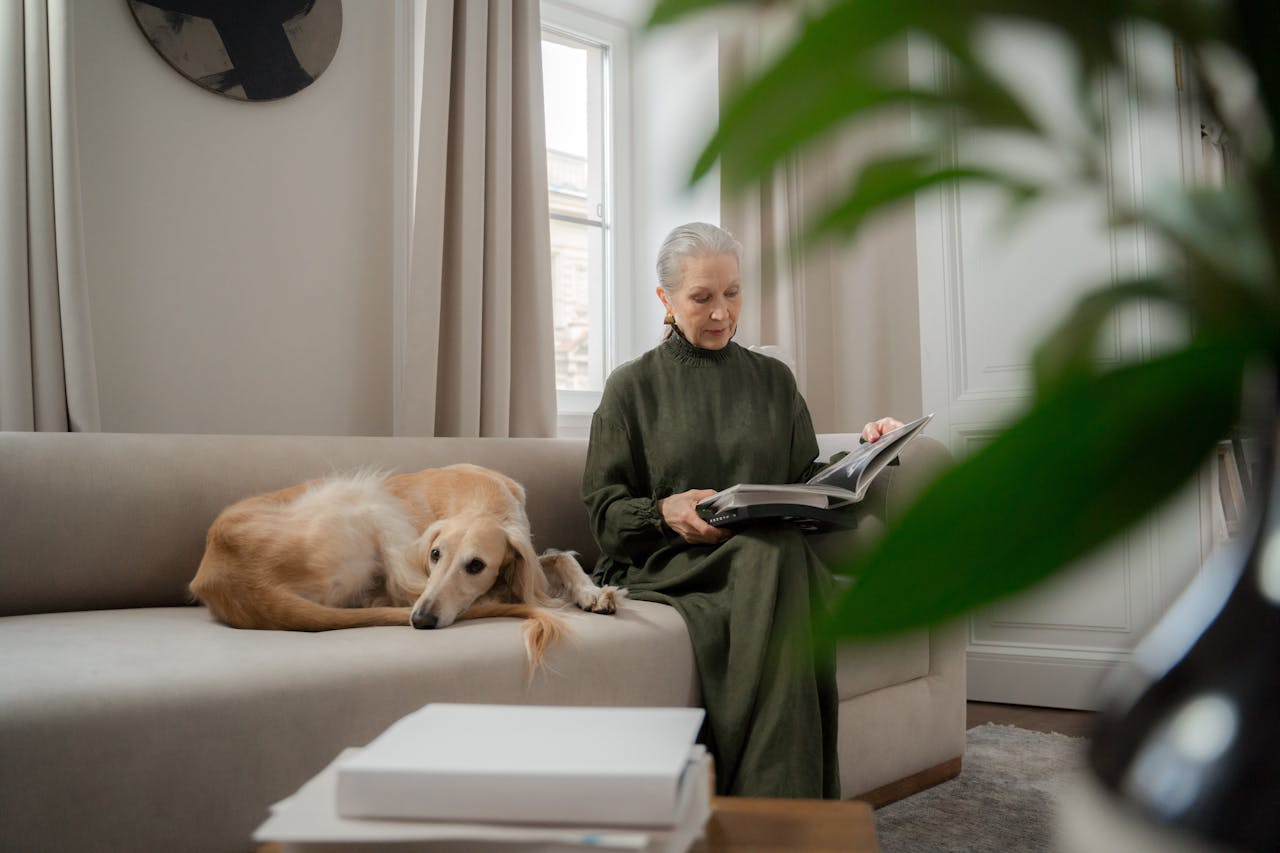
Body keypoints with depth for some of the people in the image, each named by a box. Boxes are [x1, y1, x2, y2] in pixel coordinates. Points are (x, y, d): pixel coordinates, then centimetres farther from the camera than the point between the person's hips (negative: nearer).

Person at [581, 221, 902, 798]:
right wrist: (664, 511, -15)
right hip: (665, 564, -2)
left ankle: (774, 802, -36)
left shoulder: (773, 379, 20)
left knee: (782, 551, -36)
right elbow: (602, 507, 5)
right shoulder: (632, 387, 10)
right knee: (771, 551, -36)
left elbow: (806, 482, 16)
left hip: (770, 560, 3)